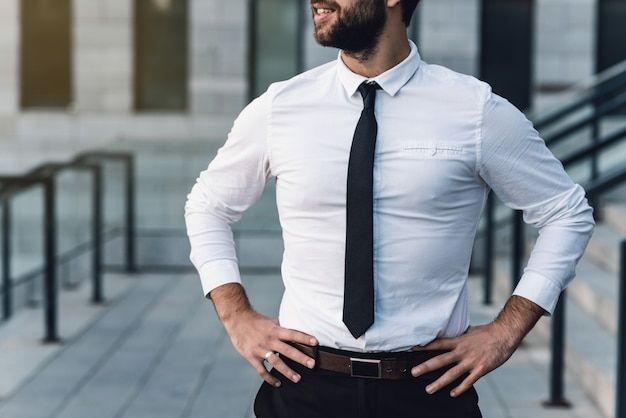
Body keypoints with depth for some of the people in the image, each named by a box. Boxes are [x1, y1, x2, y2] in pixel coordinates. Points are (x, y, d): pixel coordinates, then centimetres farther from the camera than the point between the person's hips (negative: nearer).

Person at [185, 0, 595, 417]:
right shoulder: (277, 109, -1)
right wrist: (238, 318, 1)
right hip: (306, 385, 1)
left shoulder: (476, 112, -6)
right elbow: (208, 206, 14)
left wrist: (505, 332, -4)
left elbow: (568, 214, 4)